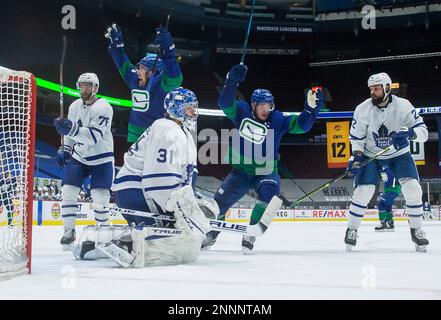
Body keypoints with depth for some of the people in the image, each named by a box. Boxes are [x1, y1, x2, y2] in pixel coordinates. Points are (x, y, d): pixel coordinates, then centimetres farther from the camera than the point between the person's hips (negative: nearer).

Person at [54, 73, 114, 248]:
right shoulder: (75, 106, 1)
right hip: (78, 156, 5)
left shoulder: (103, 108, -20)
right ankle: (69, 231, 7)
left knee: (100, 196, -8)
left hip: (101, 158, -5)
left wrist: (71, 129, -43)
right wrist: (64, 149, 3)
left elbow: (94, 136, -32)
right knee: (68, 192, -4)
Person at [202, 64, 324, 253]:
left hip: (266, 172, -1)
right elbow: (225, 103, -21)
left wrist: (311, 108, -31)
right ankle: (210, 234, 28)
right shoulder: (241, 111, -7)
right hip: (241, 171, 1)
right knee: (219, 202, -1)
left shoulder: (278, 119, -8)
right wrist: (232, 81, -35)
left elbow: (301, 125, -15)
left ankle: (250, 236, -14)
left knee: (269, 194, -29)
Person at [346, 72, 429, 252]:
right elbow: (356, 136, -4)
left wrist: (409, 133, -39)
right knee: (363, 191, -11)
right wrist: (357, 156, -16)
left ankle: (416, 230, 5)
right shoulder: (363, 109, -16)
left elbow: (423, 132, -18)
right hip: (371, 155, 0)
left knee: (412, 189, -13)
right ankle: (352, 229, 7)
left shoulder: (403, 106, -19)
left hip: (399, 153, 0)